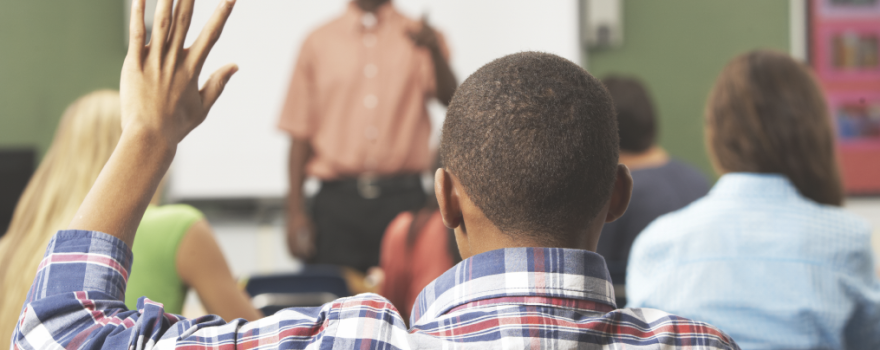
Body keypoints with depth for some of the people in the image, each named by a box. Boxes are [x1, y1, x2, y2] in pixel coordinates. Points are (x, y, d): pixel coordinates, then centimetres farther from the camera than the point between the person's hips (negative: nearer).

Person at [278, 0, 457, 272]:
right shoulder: (319, 42, 10)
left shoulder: (418, 37, 9)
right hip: (338, 201, 1)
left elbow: (450, 99, -9)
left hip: (403, 199, 0)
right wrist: (295, 211, 3)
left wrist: (435, 51, -28)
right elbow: (300, 132, 9)